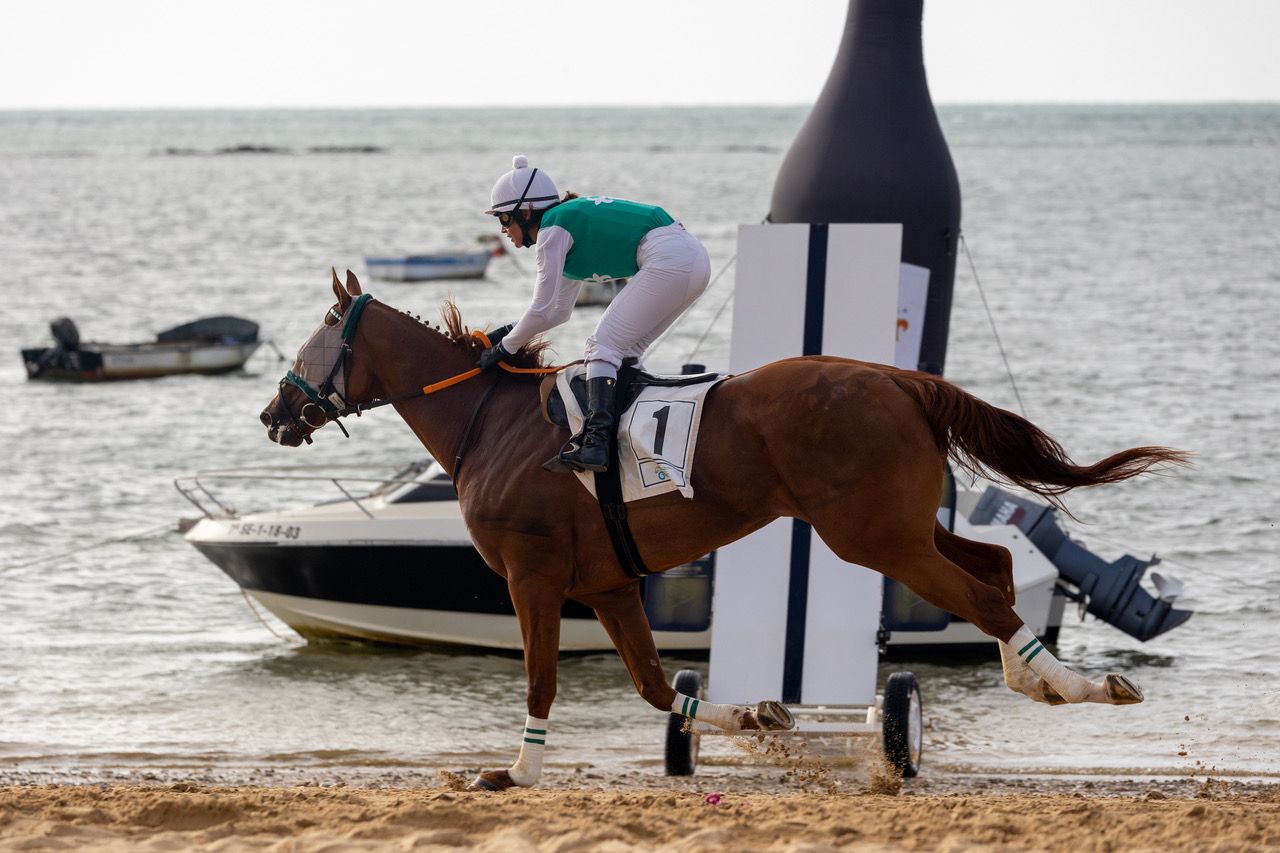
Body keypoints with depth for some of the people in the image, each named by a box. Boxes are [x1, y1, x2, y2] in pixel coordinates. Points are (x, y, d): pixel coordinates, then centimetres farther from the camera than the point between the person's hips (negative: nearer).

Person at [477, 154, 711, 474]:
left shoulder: (552, 229, -3)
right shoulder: (569, 219, 26)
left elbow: (542, 311, -4)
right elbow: (559, 311, 34)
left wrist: (505, 347, 9)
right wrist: (511, 333, 29)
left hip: (667, 260, -10)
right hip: (695, 259, 10)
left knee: (604, 345, -10)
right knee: (626, 351, 14)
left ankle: (595, 441, -23)